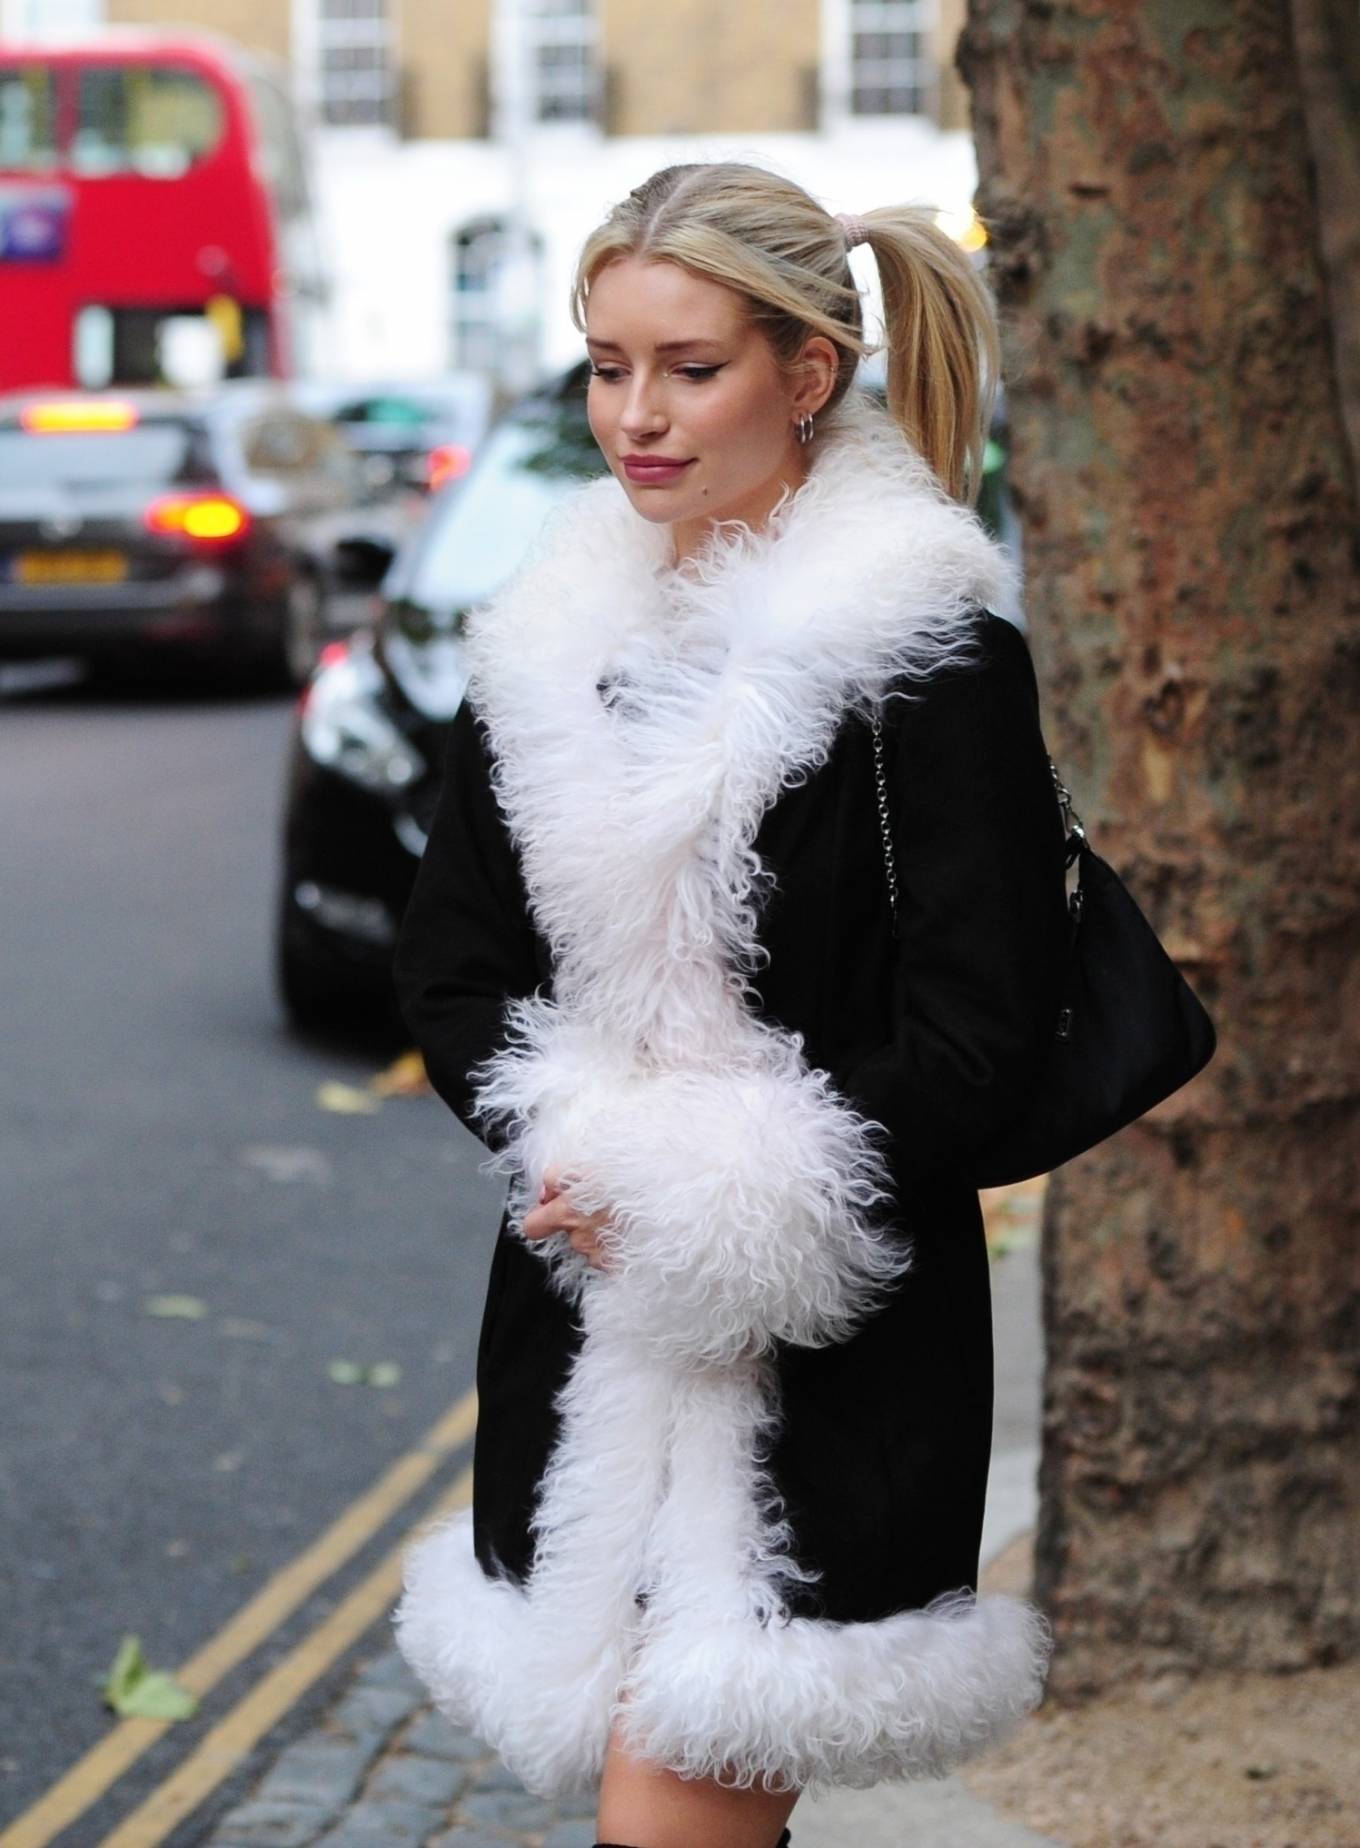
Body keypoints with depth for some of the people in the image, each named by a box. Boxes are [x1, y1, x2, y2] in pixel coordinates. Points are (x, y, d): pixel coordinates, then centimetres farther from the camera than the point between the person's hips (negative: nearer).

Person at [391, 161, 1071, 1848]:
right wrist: (576, 1145, -6)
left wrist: (736, 1203, -14)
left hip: (831, 1341, -5)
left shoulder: (926, 651, -8)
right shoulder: (554, 631, 9)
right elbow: (448, 963, 12)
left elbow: (977, 1030, -10)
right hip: (581, 1315, 6)